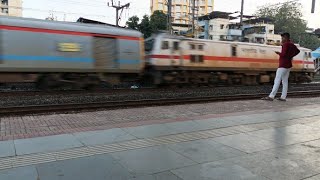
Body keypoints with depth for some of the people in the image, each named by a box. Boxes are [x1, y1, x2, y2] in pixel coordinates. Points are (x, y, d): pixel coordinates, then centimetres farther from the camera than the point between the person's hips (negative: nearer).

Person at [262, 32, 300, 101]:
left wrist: (278, 53, -3)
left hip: (283, 65, -9)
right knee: (285, 81, 8)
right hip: (288, 65, 10)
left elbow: (284, 54, -22)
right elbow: (297, 51, 29)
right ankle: (283, 97, 8)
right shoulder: (292, 44, 15)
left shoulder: (286, 44, -13)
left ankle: (271, 96, -12)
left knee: (277, 81, -11)